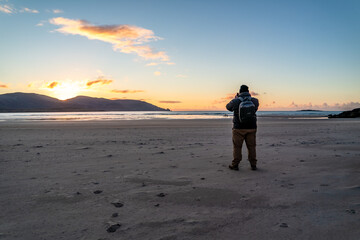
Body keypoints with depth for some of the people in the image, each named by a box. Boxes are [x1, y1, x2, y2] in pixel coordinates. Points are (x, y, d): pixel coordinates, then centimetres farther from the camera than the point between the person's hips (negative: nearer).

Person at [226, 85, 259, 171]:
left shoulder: (235, 101, -11)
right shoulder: (255, 101, -4)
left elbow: (228, 107, 9)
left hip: (238, 128, -2)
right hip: (251, 128, 2)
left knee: (237, 146, 8)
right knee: (251, 146, 12)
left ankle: (235, 165, 12)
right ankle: (253, 165, 17)